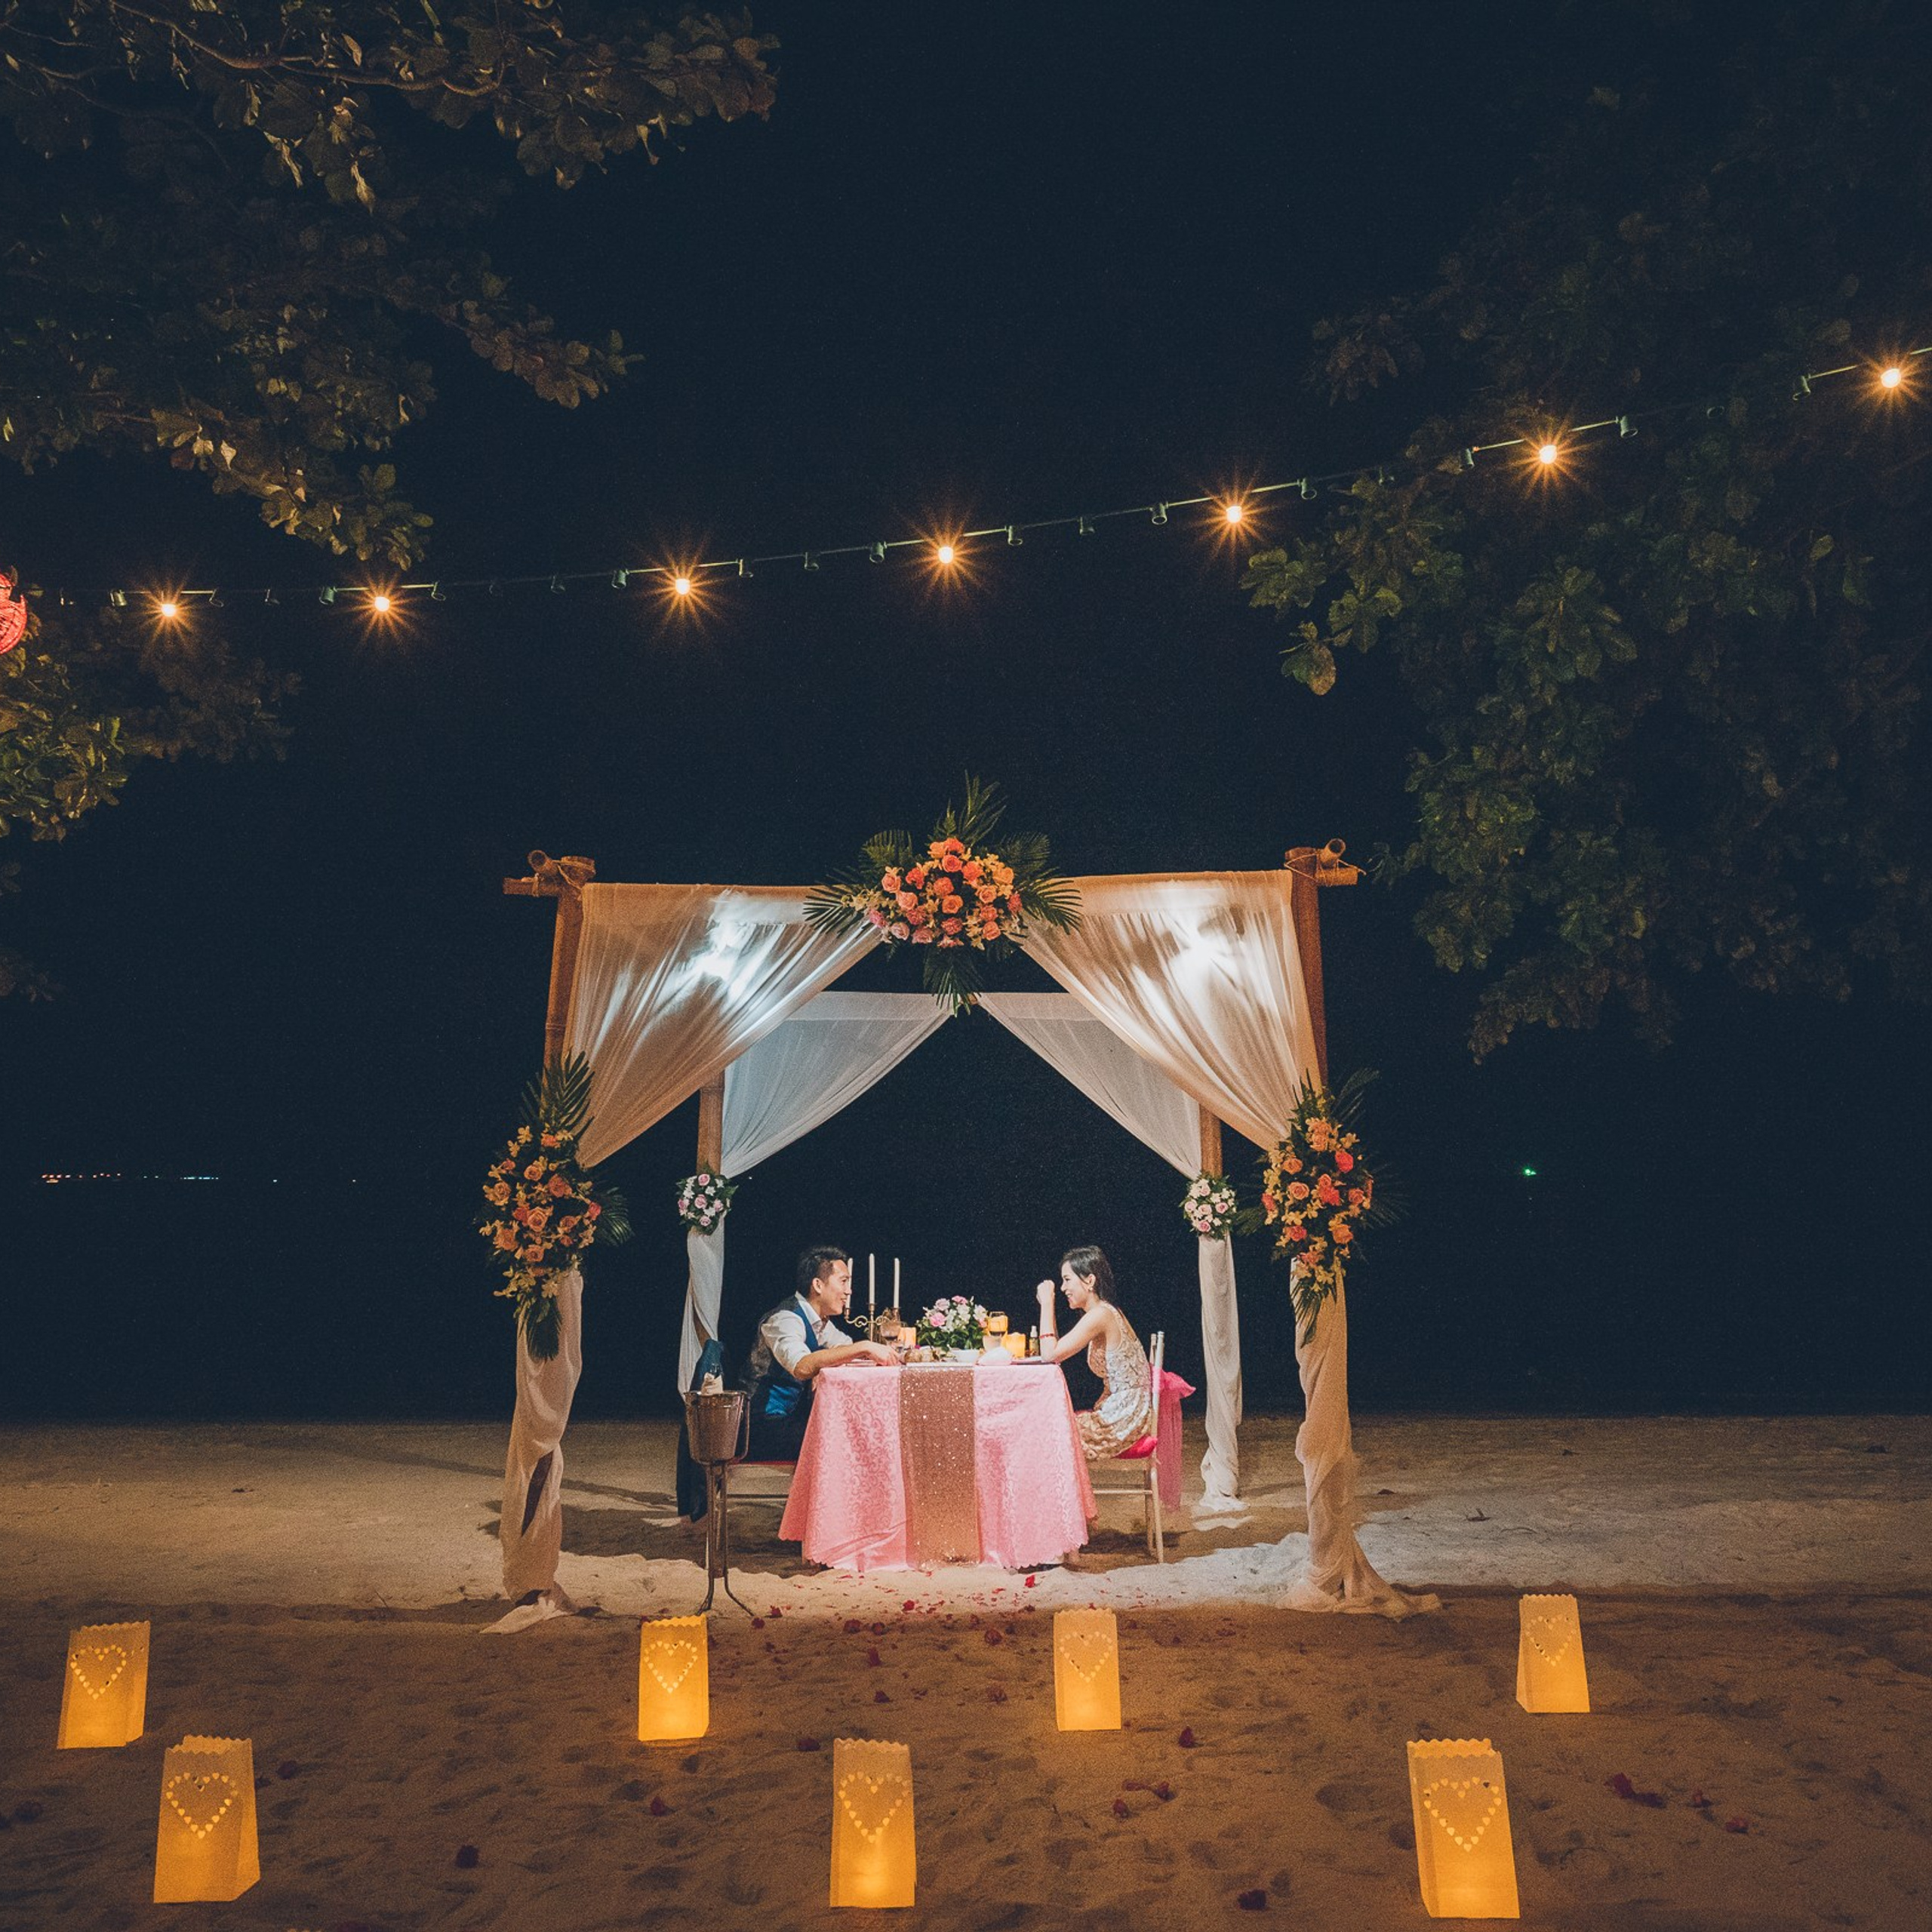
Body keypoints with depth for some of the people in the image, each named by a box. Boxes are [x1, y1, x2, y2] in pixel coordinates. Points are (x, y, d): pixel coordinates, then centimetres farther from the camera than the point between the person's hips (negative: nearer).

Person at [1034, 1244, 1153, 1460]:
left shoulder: (1100, 1315, -19)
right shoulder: (1107, 1311, 11)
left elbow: (1051, 1354, -21)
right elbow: (1058, 1351, 13)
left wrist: (1047, 1302, -14)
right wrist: (1047, 1304, 8)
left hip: (1123, 1419, -9)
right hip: (1123, 1412, 9)